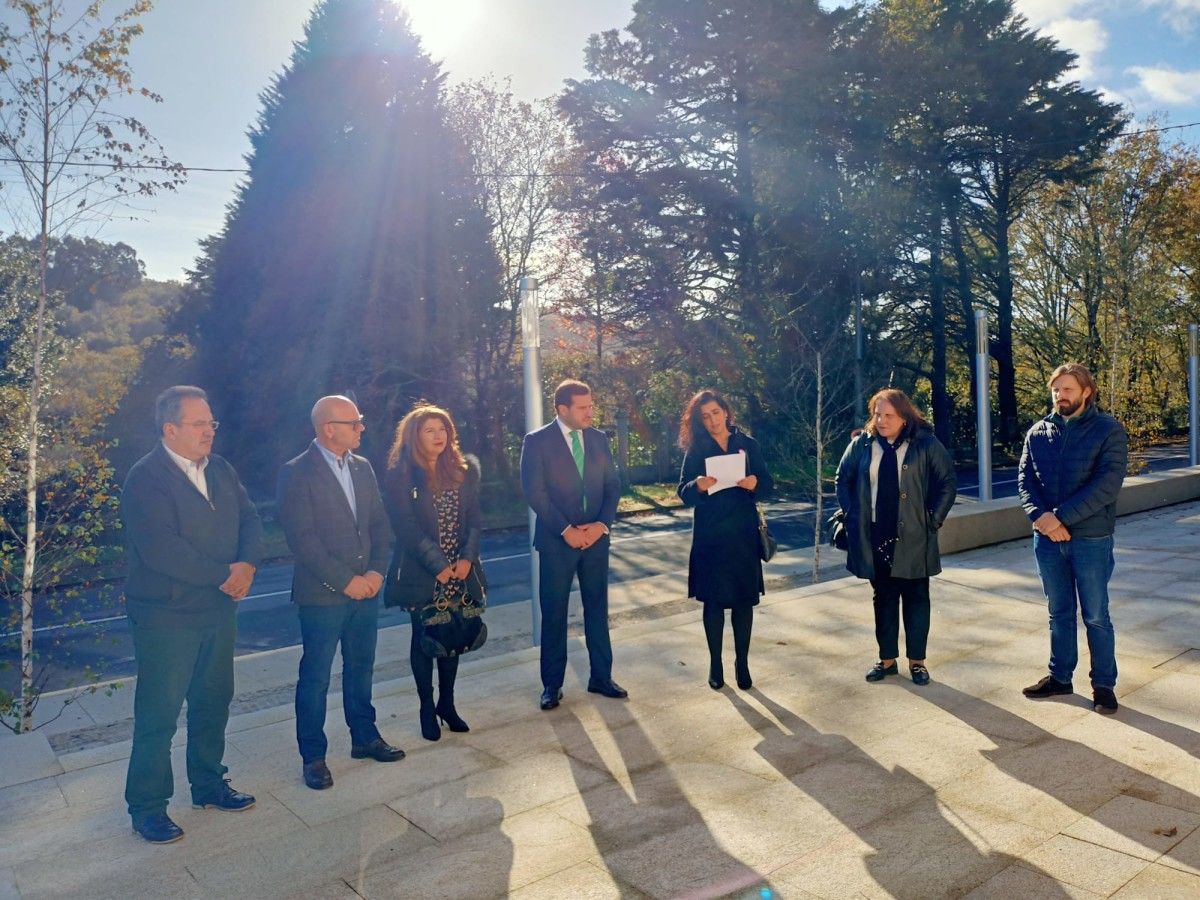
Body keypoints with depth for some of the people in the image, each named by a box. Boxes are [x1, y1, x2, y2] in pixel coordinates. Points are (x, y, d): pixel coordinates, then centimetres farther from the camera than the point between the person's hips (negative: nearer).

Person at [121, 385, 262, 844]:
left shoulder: (220, 470, 7)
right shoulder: (145, 478, -15)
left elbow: (249, 519, 5)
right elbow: (159, 549, -25)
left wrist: (247, 564, -15)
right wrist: (225, 575, -19)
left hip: (219, 608, 7)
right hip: (166, 615, -7)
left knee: (213, 703, 17)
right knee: (158, 713, 4)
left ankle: (208, 784, 34)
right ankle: (147, 807, 20)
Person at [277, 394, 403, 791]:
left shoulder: (363, 467, 7)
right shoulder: (296, 473, -12)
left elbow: (379, 523, 9)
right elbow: (302, 539, -16)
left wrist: (376, 571, -5)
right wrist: (345, 581, -16)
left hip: (366, 589, 6)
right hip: (322, 594, -6)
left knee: (361, 667, 17)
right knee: (315, 677, 6)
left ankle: (365, 737, 33)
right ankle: (313, 756, 20)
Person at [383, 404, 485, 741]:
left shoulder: (464, 470, 5)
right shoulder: (399, 475, -8)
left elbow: (475, 519, 3)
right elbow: (407, 527, -13)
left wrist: (467, 558, -11)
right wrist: (438, 565, -17)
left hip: (460, 572, 4)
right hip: (421, 573, -4)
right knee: (424, 638, 7)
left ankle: (447, 703, 27)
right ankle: (427, 708, 21)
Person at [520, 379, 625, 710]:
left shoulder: (599, 438, 7)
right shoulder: (537, 441, -6)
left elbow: (613, 486, 7)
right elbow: (534, 493, -11)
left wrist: (601, 525, -8)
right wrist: (566, 530, -15)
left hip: (595, 537, 4)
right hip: (557, 541, -4)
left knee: (597, 609, 11)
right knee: (554, 614, 5)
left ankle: (601, 677, 24)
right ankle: (552, 684, 18)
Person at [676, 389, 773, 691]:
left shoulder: (748, 445, 4)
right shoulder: (695, 450, 1)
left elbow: (767, 485, 3)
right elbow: (684, 494, -4)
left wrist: (755, 483, -19)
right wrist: (697, 486, -25)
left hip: (743, 535, 1)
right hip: (709, 536, -1)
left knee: (744, 599, 5)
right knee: (713, 600, 5)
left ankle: (742, 663, 17)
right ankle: (715, 664, 16)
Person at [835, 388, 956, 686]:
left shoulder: (925, 444, -4)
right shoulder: (861, 444, 2)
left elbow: (948, 482, -1)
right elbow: (842, 480, 12)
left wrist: (933, 519, -5)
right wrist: (851, 515, 4)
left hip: (912, 538, -2)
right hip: (874, 537, 2)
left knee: (916, 598, 6)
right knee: (883, 598, 11)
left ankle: (917, 661, 19)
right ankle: (887, 659, 22)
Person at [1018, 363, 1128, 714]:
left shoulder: (1108, 430, -6)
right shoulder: (1038, 432, 6)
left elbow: (1107, 484, -16)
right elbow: (1025, 479, 2)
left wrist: (1061, 517, -21)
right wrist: (1040, 516, -16)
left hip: (1091, 539, -4)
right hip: (1047, 539, 4)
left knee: (1096, 616, 6)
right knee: (1059, 613, 15)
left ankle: (1104, 684, 21)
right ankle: (1060, 677, 27)